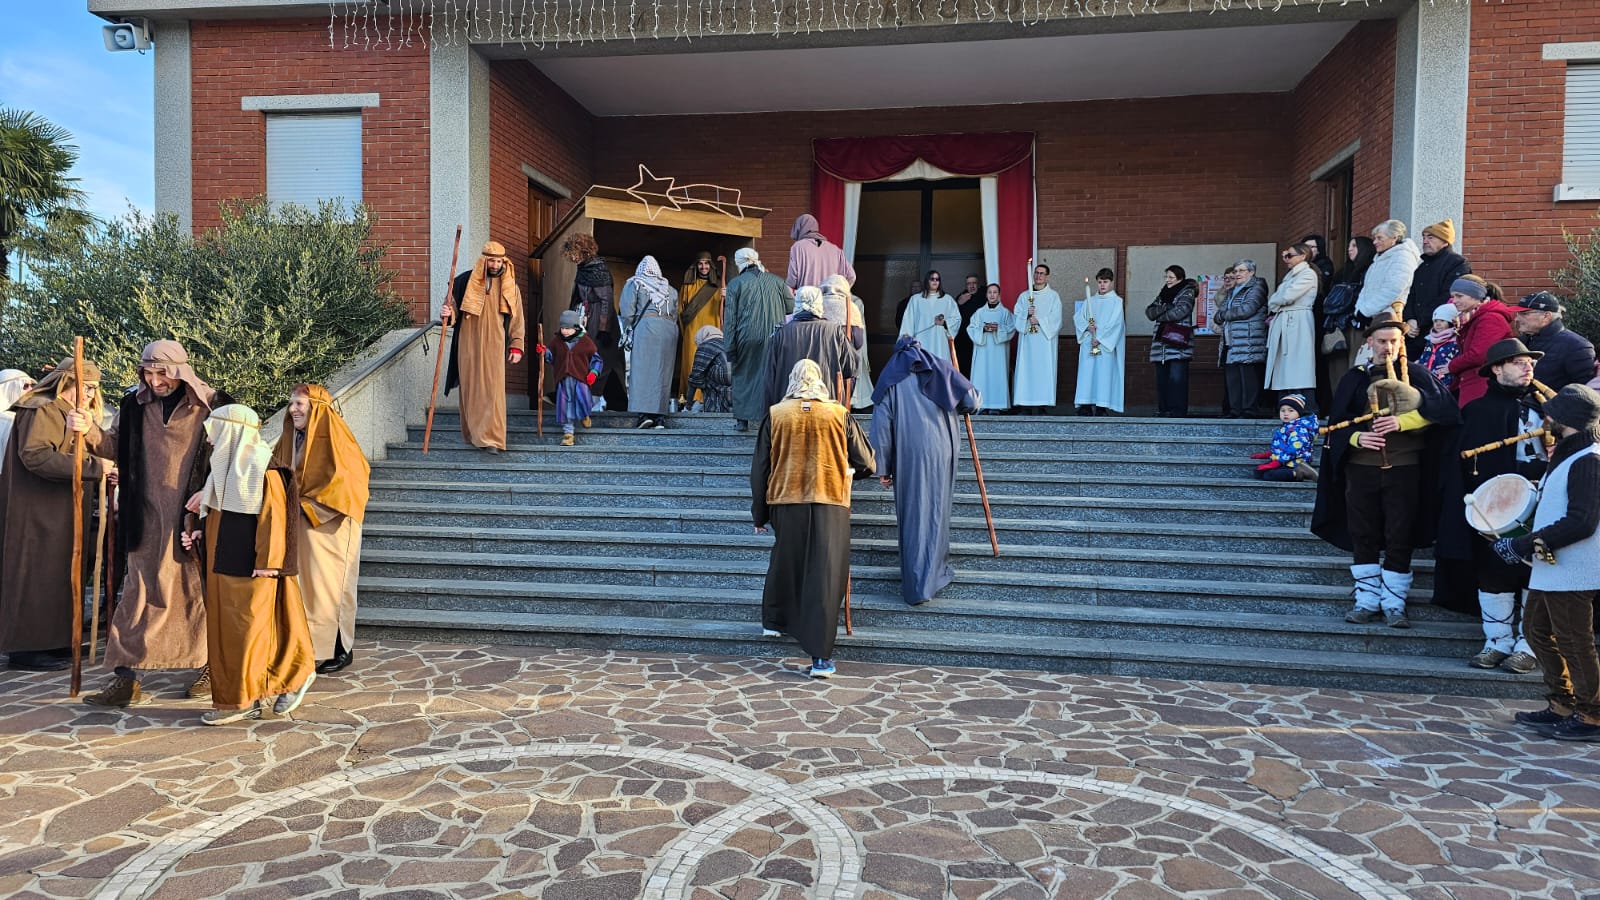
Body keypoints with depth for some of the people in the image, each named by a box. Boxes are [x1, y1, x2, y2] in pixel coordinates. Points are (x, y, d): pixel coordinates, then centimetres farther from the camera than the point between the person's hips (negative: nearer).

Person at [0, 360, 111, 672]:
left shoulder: (69, 414, 21)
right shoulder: (42, 411, -12)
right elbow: (35, 455, -26)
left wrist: (102, 471, 3)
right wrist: (92, 466, -26)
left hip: (61, 514, 10)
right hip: (37, 512, -10)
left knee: (59, 576, 11)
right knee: (37, 575, -5)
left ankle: (53, 643, 17)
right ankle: (26, 649, 1)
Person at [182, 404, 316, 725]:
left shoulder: (264, 472, -14)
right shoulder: (224, 470, 15)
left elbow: (273, 520, -17)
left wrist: (267, 563, -19)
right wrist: (200, 537, 10)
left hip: (250, 570, -10)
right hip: (221, 568, 10)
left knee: (245, 630, -2)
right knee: (223, 631, 12)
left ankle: (240, 700, 7)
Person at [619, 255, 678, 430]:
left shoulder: (633, 284, 12)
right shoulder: (670, 289, 24)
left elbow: (627, 312, 2)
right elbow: (675, 315, 17)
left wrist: (629, 333, 9)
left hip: (646, 325, -4)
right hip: (669, 329, 4)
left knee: (642, 369, -6)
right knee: (663, 372, 4)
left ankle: (644, 413, -18)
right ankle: (660, 417, 0)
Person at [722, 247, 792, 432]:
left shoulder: (735, 283, 1)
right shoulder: (777, 281, 5)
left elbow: (729, 318, -1)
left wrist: (730, 350, 1)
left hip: (747, 339, -1)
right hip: (775, 338, 1)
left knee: (743, 375, 11)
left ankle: (742, 419, 11)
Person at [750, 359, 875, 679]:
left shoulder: (775, 415, 2)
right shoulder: (840, 415, 0)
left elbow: (760, 468, 6)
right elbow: (866, 464, 5)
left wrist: (759, 513, 15)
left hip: (786, 503, 2)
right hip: (831, 506, -2)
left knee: (784, 563, 24)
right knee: (825, 577, -2)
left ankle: (773, 621, 41)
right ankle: (820, 657, -5)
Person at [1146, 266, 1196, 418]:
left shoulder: (1187, 293, 2)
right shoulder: (1163, 294, 21)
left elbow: (1180, 311, -14)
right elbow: (1149, 312, 9)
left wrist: (1159, 315, -1)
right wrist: (1165, 307, -9)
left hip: (1178, 344, -6)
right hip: (1161, 344, 6)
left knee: (1176, 378, -11)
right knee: (1161, 380, 4)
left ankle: (1178, 412, -10)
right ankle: (1164, 411, 8)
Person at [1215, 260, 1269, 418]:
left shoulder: (1256, 288, 1)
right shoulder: (1231, 293, 24)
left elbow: (1247, 309, -14)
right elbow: (1219, 315, 17)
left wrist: (1223, 315, -2)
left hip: (1249, 344, -7)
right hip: (1230, 345, 7)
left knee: (1249, 379, -9)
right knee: (1231, 379, 4)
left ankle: (1250, 411, -8)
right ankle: (1234, 412, 6)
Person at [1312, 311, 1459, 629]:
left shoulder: (1416, 375, 4)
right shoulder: (1355, 379, 9)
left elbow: (1443, 409, -8)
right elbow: (1337, 423, 9)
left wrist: (1402, 421, -19)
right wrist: (1356, 437, -11)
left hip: (1404, 469, -2)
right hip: (1361, 469, 2)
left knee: (1399, 539, 1)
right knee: (1363, 538, 6)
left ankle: (1394, 604, 10)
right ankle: (1367, 601, 16)